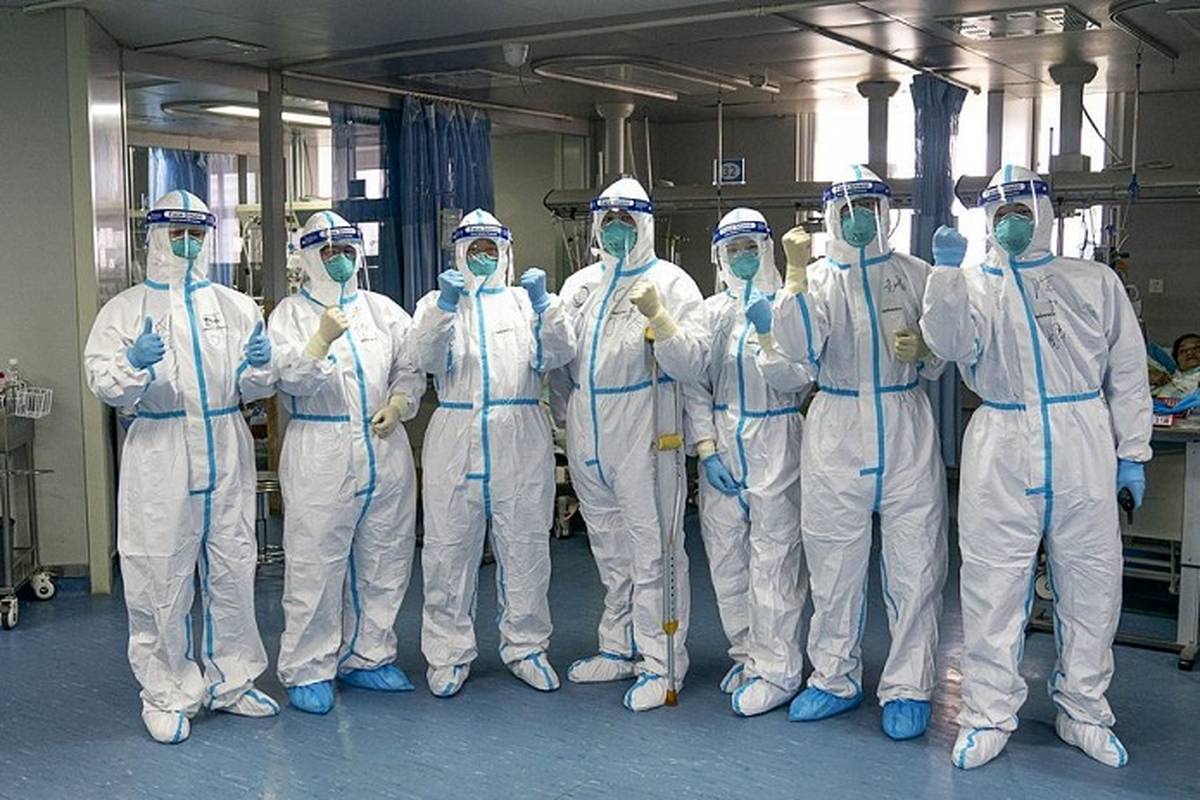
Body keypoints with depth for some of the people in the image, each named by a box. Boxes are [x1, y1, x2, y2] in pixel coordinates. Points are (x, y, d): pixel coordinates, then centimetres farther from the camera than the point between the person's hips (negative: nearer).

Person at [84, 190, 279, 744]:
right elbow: (104, 382, -5)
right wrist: (134, 364, -26)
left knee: (233, 573, 10)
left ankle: (230, 682, 26)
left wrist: (257, 368, -13)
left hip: (227, 457, 3)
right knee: (163, 581, 2)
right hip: (160, 461, -3)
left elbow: (258, 387, 9)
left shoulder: (236, 306, 11)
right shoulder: (127, 308, 4)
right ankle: (167, 695, 17)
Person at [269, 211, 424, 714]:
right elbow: (290, 378, -10)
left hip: (385, 450, 4)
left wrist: (398, 405, -4)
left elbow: (410, 368, 14)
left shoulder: (382, 309, 13)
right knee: (315, 565, -3)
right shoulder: (291, 313, 3)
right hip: (320, 457, -4)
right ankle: (308, 671, 9)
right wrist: (321, 341, -24)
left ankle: (367, 657, 25)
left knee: (383, 563, 11)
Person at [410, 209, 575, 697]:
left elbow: (558, 354, -3)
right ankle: (450, 653, 15)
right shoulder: (438, 303, 12)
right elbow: (427, 357, -7)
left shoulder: (526, 300, 13)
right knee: (450, 548, 3)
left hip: (521, 444, 1)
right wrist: (443, 307, -23)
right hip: (456, 442, 0)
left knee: (525, 547, 7)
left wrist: (544, 305, -19)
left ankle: (526, 646, 20)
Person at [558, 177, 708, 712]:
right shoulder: (579, 284, 13)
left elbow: (690, 367, -13)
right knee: (610, 551, 17)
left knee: (652, 550, -2)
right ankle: (620, 650, 30)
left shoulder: (670, 283, -4)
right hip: (586, 436, 6)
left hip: (641, 433, -6)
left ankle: (661, 664, 8)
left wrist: (658, 317, -25)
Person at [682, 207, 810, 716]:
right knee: (725, 557, 10)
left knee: (773, 560, -3)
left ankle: (776, 670, 6)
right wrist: (706, 448, -3)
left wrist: (767, 330, -20)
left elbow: (795, 380, -10)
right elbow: (694, 385, 6)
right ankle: (746, 654, 25)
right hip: (721, 447, 4)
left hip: (774, 446, -4)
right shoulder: (711, 310, 9)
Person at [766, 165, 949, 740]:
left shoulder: (914, 273, 6)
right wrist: (795, 270, -17)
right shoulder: (818, 278, 5)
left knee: (914, 563, 2)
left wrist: (921, 351, -13)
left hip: (906, 432, 0)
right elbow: (800, 347, -13)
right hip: (836, 433, 0)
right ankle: (835, 680, 24)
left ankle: (906, 688, 15)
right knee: (834, 564, 9)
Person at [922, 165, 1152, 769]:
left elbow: (1126, 372, 10)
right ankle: (989, 714, 15)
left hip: (1084, 451, 1)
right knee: (994, 586, 2)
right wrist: (947, 272, -21)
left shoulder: (1095, 282, 10)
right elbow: (950, 343, -11)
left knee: (1090, 583, 8)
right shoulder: (973, 286, 8)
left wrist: (1131, 452, 6)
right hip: (1001, 453, -1)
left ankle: (1082, 711, 25)